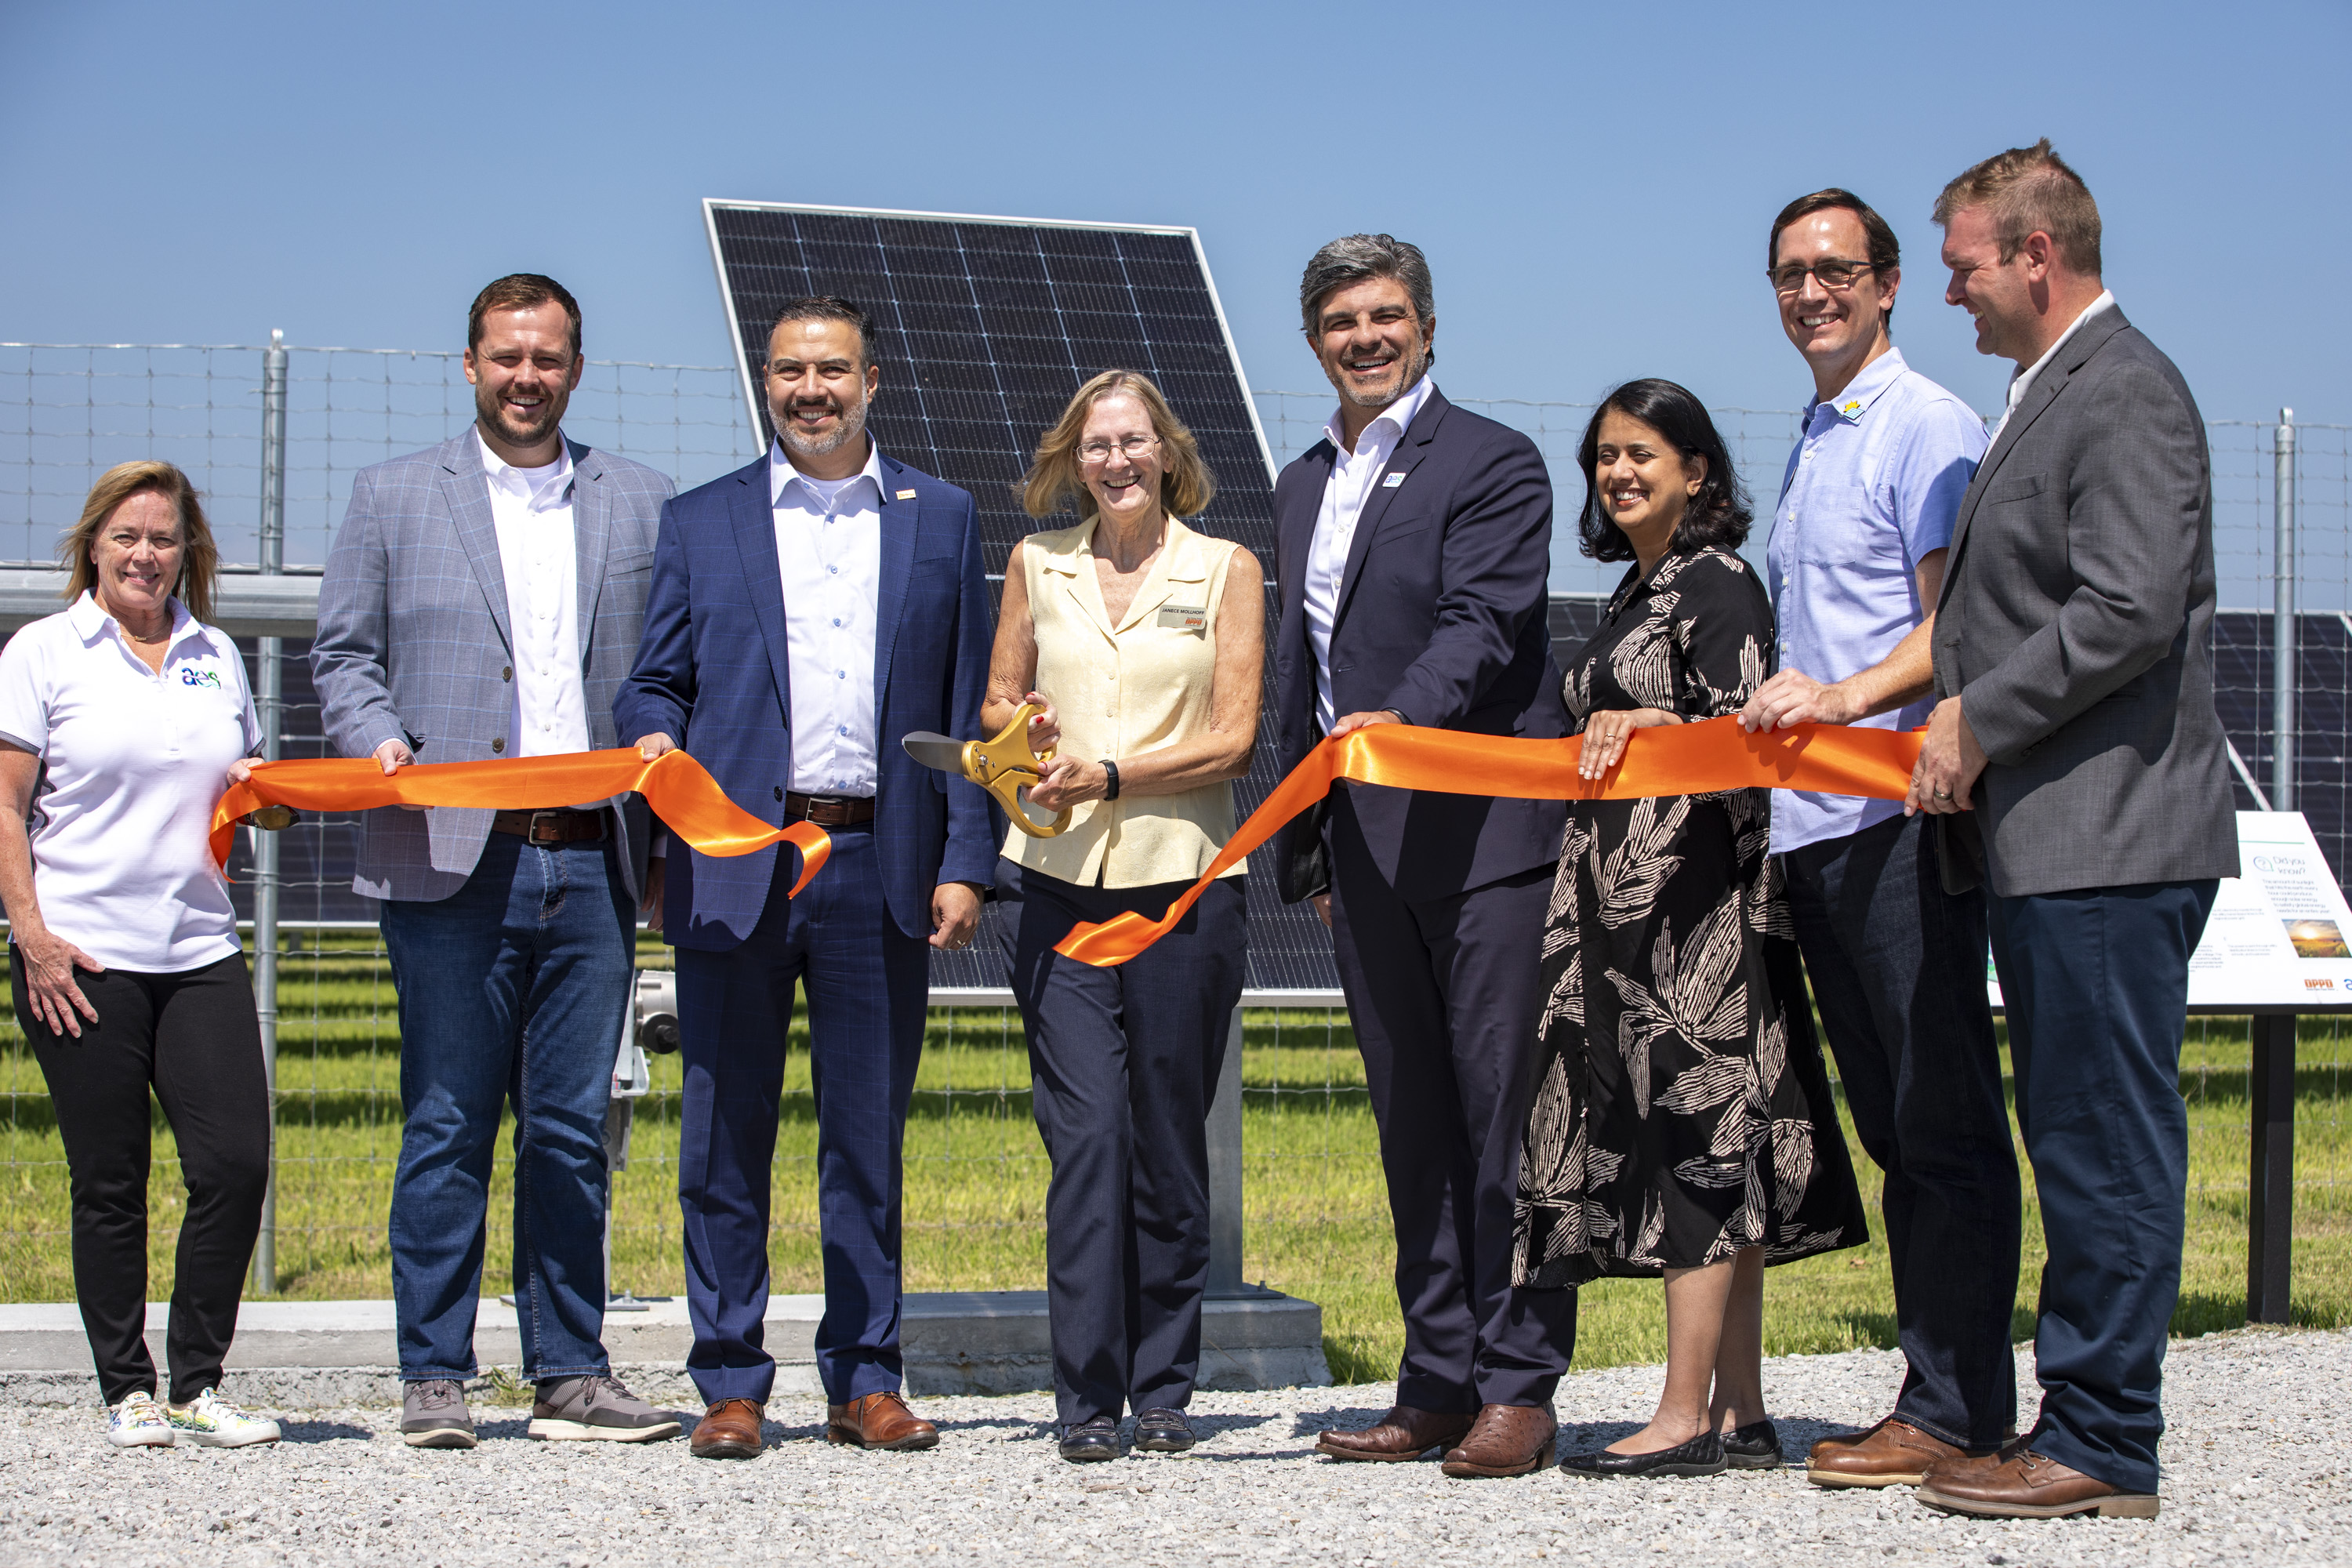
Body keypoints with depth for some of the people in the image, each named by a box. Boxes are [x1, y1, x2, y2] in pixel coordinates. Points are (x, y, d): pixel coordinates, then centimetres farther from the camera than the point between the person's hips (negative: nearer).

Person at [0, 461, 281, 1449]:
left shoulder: (215, 656, 14)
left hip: (200, 950, 4)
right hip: (80, 959, -4)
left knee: (236, 1164, -5)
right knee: (109, 1183, 1)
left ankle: (197, 1382, 8)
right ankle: (126, 1392, 12)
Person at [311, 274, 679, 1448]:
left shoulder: (640, 503, 13)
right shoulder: (394, 496, 11)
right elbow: (342, 653, 10)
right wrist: (380, 742, -10)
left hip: (593, 863, 2)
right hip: (451, 861, -1)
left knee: (573, 1130, 5)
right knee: (447, 1129, 1)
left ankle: (571, 1374, 12)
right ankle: (433, 1379, 8)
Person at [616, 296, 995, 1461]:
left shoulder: (940, 519, 12)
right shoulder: (701, 522, 11)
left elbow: (968, 707, 8)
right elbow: (653, 680, 12)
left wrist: (964, 864, 0)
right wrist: (655, 741, -12)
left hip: (880, 868, 0)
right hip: (735, 867, 0)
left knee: (869, 1136, 5)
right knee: (725, 1137, 2)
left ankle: (865, 1380, 13)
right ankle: (730, 1385, 10)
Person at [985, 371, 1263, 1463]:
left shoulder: (1226, 570, 5)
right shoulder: (1037, 565, 12)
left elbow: (1233, 740, -1)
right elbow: (997, 707, 20)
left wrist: (1109, 775, -13)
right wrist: (1024, 730, -3)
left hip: (1181, 883, -1)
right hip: (1061, 884, 1)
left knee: (1170, 1140, 3)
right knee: (1085, 1133, -7)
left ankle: (1162, 1391, 14)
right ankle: (1087, 1395, -3)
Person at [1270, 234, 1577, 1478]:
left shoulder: (1491, 463, -2)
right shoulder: (1301, 487, 20)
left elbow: (1482, 622, -16)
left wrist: (1399, 721, -33)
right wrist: (1307, 849, 19)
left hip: (1482, 829, -7)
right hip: (1366, 849, 7)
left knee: (1505, 1114, -5)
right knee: (1414, 1127, 9)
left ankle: (1519, 1388, 0)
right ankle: (1439, 1384, 15)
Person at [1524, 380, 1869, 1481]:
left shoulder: (1719, 585, -7)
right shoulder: (1636, 595, 20)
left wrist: (1651, 728, -26)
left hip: (1696, 900, -9)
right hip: (1627, 900, 9)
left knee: (1696, 1138, -9)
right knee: (1714, 1153, 7)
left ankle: (1685, 1418, -8)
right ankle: (1741, 1413, 9)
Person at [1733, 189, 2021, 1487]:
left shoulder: (1928, 428, -6)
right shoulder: (1813, 444, 22)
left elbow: (1957, 628, -14)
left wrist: (1844, 697, -28)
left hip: (1900, 816, -9)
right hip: (1815, 827, 9)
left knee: (1944, 1123, -6)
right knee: (1892, 1128, 10)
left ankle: (1959, 1412, -2)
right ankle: (1936, 1395, 15)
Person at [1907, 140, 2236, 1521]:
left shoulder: (2126, 390, -12)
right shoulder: (2054, 389, 20)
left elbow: (2130, 611, -21)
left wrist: (1980, 720, -14)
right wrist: (1966, 717, 11)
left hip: (2109, 837, -11)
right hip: (2052, 841, 11)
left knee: (2109, 1140, -6)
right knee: (2078, 1138, 13)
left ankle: (2106, 1445, -1)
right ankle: (2082, 1419, 20)